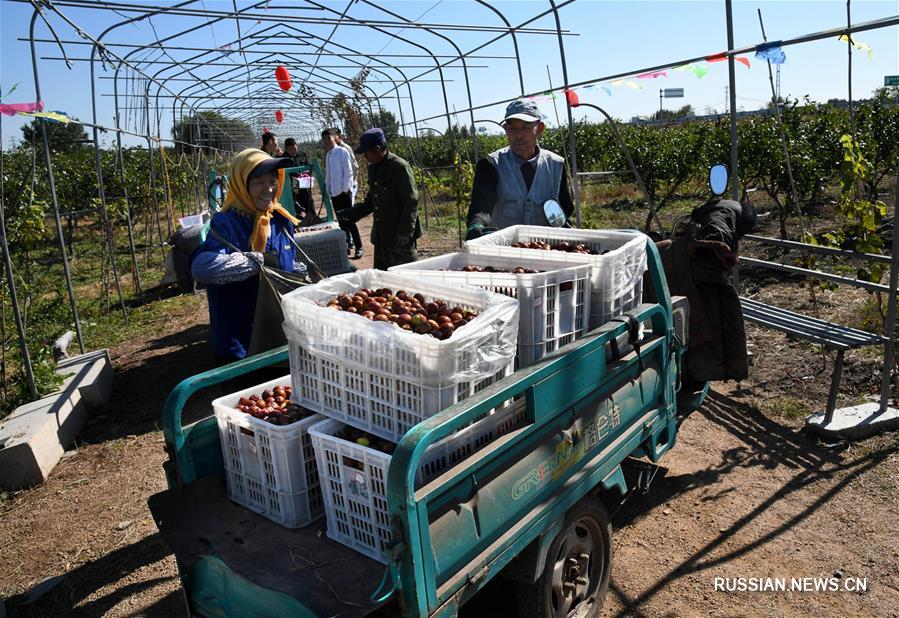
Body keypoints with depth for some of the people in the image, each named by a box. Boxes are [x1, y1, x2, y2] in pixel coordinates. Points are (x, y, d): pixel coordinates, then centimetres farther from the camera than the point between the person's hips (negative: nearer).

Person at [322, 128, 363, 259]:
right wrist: (328, 188, 9)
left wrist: (345, 189, -13)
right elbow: (328, 173, 16)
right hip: (333, 192, 6)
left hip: (343, 191, -6)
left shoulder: (342, 152, -7)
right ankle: (347, 244, 18)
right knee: (341, 221, 10)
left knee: (349, 220, -6)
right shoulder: (328, 154, 12)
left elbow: (348, 172, -10)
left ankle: (358, 247, 0)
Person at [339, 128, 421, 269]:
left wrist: (404, 234, -21)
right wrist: (353, 214, 12)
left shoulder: (400, 167, -16)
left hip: (400, 238, -9)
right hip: (381, 236, 9)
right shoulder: (373, 168, 12)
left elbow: (411, 202, -19)